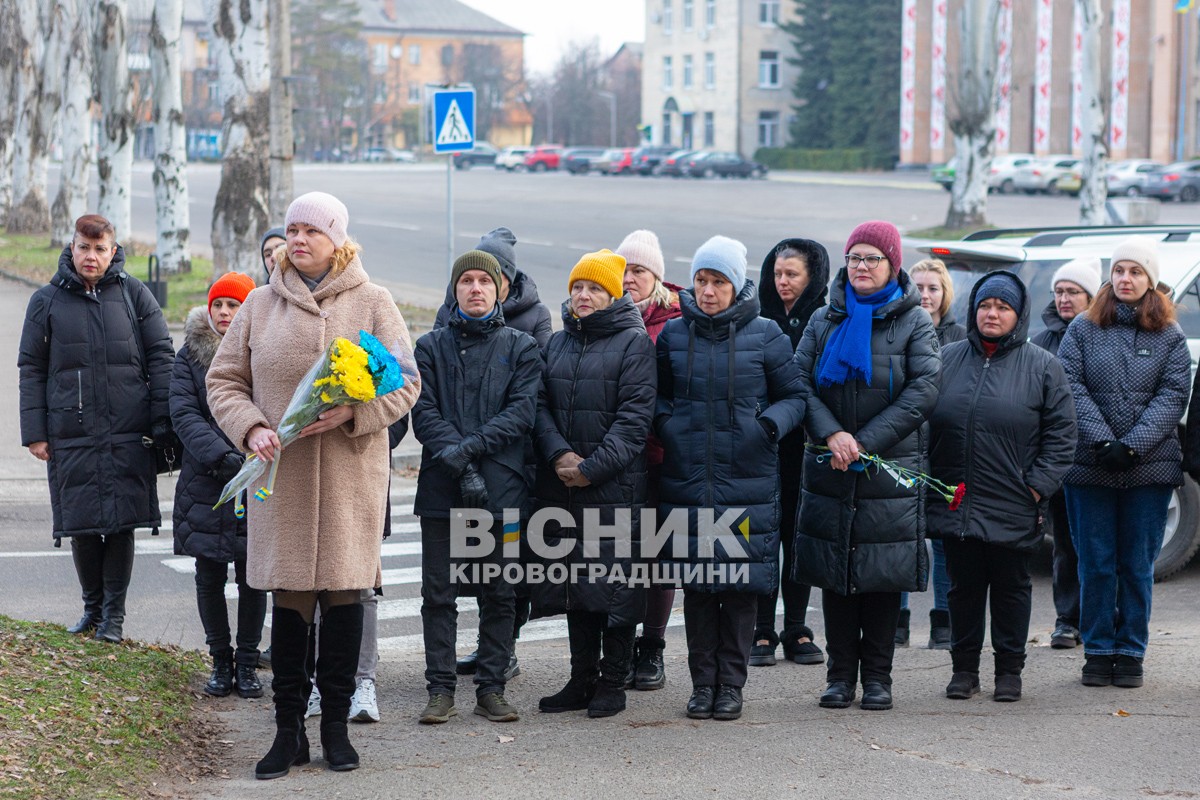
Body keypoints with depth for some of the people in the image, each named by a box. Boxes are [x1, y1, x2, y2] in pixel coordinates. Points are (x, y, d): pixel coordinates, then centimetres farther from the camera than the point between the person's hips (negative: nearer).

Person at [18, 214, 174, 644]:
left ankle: (114, 614, 13)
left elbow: (161, 357, 5)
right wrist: (34, 432, 1)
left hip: (128, 435, -1)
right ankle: (93, 606, 23)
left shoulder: (133, 294, 4)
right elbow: (31, 369, 7)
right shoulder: (47, 301, 6)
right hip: (71, 435, 1)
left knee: (122, 524, 1)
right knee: (81, 526, 4)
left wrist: (161, 423, -1)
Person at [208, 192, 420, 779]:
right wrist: (251, 427, -9)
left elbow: (405, 383, 0)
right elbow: (224, 380, 10)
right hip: (282, 473, 1)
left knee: (345, 593, 2)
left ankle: (336, 725, 14)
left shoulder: (371, 303, 3)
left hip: (350, 471, -1)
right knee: (288, 598, 2)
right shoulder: (261, 305, 9)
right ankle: (288, 730, 11)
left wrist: (352, 413, -17)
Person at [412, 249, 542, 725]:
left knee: (498, 593, 4)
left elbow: (522, 411, -3)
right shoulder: (432, 346, 10)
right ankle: (440, 689, 6)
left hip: (500, 488, 0)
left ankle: (491, 687, 10)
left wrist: (473, 445, -17)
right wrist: (458, 464, -15)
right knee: (438, 593, 1)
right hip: (441, 489, 0)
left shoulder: (520, 348, 10)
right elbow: (424, 411, -1)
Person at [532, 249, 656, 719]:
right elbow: (541, 404, 7)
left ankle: (612, 682, 6)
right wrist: (558, 454, -11)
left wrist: (593, 467, -15)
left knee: (615, 582, -2)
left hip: (616, 485, -5)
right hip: (562, 485, 5)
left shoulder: (634, 343, -3)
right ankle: (582, 679, 17)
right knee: (575, 583, 9)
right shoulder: (558, 342, 14)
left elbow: (635, 416, -10)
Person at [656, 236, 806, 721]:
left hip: (748, 482, -2)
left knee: (742, 586, 0)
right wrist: (662, 422, -1)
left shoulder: (765, 336, 2)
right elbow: (658, 393, 20)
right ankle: (703, 682, 15)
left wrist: (772, 423, -12)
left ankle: (731, 683, 11)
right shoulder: (674, 335, 8)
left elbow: (794, 396, 7)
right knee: (696, 586, 4)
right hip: (687, 480, 2)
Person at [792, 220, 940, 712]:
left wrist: (865, 441, -14)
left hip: (892, 469, -2)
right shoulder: (824, 321, 11)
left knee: (884, 573, 0)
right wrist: (831, 435, -16)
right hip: (829, 469, 2)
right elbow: (800, 382, 2)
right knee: (834, 574, 3)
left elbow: (923, 391, -7)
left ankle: (877, 676, 9)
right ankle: (840, 674, 11)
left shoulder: (914, 322, 3)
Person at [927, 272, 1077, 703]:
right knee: (963, 586, 8)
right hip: (956, 502, 2)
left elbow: (1060, 435, 0)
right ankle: (964, 667, 18)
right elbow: (924, 423, 11)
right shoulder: (948, 360, 8)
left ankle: (1009, 670, 17)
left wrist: (1037, 488, -8)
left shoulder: (1043, 367, 1)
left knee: (1012, 587, 7)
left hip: (1014, 507, -2)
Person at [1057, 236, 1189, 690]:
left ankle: (1131, 652, 11)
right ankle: (1098, 651, 12)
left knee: (1138, 566, 3)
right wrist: (1102, 441, -14)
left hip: (1150, 466, 0)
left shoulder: (1169, 337, 6)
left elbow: (1173, 396, -2)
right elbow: (1071, 387, -3)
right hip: (1089, 466, 0)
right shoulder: (1083, 329, 6)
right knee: (1096, 564, 3)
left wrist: (1132, 445, -14)